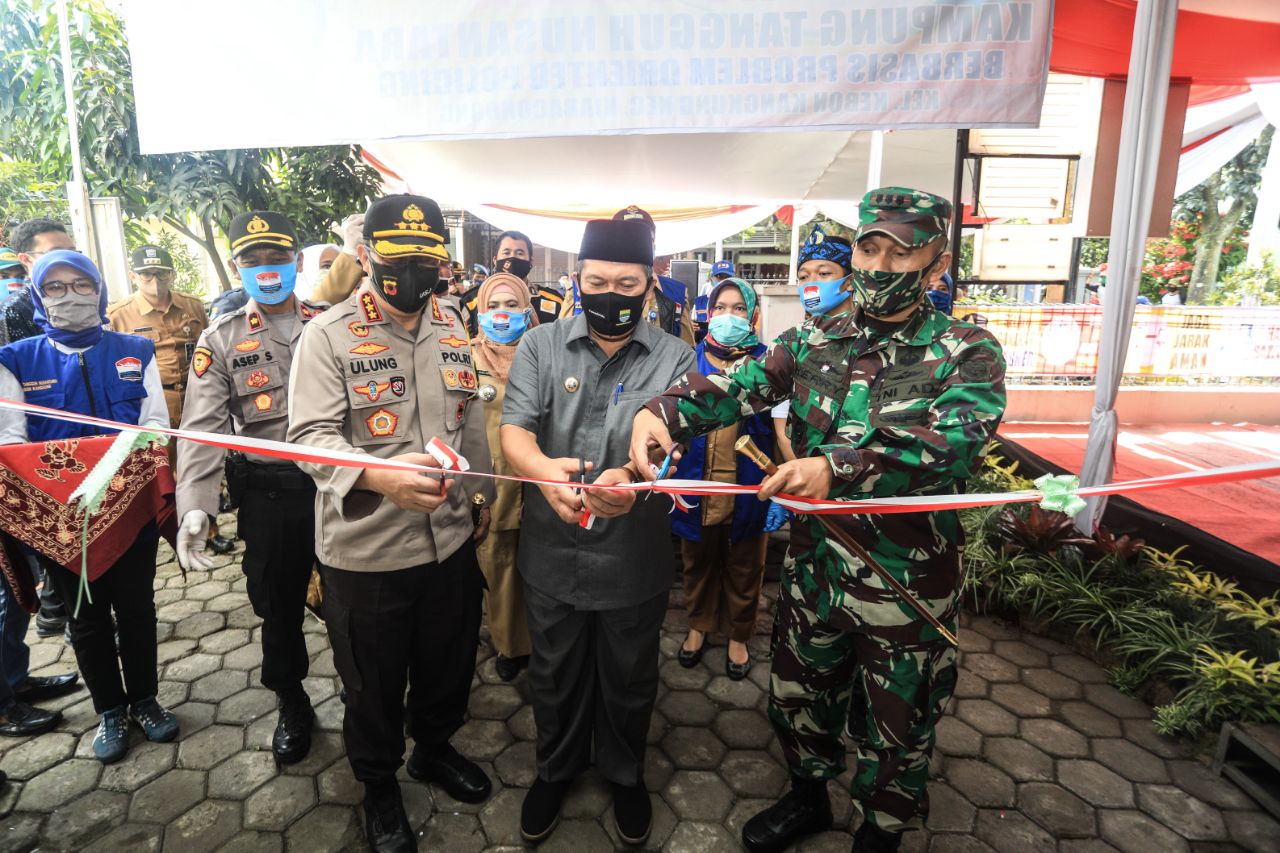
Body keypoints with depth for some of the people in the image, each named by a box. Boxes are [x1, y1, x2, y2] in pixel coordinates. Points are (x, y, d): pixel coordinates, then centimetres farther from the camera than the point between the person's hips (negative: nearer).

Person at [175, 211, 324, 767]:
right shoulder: (220, 341, 2)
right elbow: (204, 428, -6)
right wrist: (194, 507, -18)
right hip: (269, 493, 1)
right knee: (277, 602, 13)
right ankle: (292, 704, 37)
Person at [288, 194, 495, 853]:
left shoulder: (452, 327, 4)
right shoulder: (328, 335, -12)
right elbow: (312, 436, -20)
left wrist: (481, 495, 16)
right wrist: (381, 477, -39)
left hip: (450, 539, 5)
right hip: (365, 550, -4)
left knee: (448, 665, 23)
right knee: (374, 684, 17)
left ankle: (434, 748, 52)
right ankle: (378, 784, 45)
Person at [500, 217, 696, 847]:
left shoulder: (675, 359, -6)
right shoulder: (539, 347, -3)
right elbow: (513, 431, -13)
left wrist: (637, 477, -38)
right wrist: (542, 468, -36)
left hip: (635, 559, 0)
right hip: (552, 554, 1)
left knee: (629, 681, 21)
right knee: (554, 677, 22)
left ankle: (625, 772, 50)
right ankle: (556, 767, 51)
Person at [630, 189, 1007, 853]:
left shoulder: (967, 353, -11)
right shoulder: (816, 338, 1)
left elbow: (953, 440, -30)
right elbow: (741, 385, -12)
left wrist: (837, 467, -46)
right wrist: (664, 408, -32)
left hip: (908, 583, -3)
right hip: (814, 566, 4)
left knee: (896, 728, 18)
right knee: (798, 696, 23)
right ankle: (808, 798, 53)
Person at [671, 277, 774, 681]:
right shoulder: (691, 359, 1)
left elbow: (779, 428, -4)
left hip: (746, 484, -1)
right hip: (698, 481, 2)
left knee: (743, 565, 14)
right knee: (698, 559, 17)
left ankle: (738, 637, 35)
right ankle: (698, 626, 40)